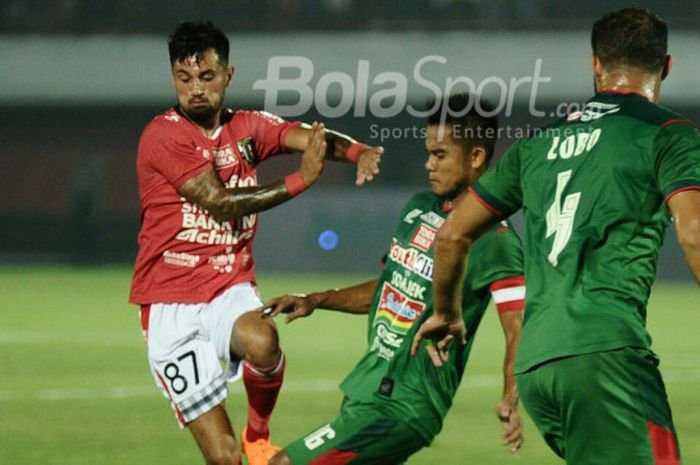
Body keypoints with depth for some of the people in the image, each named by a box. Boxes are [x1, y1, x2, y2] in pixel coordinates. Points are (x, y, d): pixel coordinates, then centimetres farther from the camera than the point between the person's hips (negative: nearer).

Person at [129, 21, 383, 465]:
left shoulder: (247, 128, 8)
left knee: (262, 341, -33)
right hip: (173, 306, -3)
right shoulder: (163, 137, -9)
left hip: (231, 293, 4)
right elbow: (220, 202, -17)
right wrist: (300, 179, -19)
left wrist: (358, 150, -28)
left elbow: (312, 137, -6)